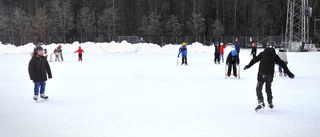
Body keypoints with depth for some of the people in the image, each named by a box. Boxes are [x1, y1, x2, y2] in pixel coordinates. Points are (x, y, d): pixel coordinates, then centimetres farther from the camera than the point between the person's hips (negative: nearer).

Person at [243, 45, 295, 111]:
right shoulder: (275, 56, 9)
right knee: (268, 88, 21)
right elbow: (282, 64, 10)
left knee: (258, 88, 2)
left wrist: (248, 66, 22)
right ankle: (270, 103, 25)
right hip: (270, 75, 3)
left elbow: (255, 59, 7)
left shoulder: (262, 54, 5)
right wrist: (289, 73, 13)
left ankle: (260, 103, -15)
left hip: (262, 74, -3)